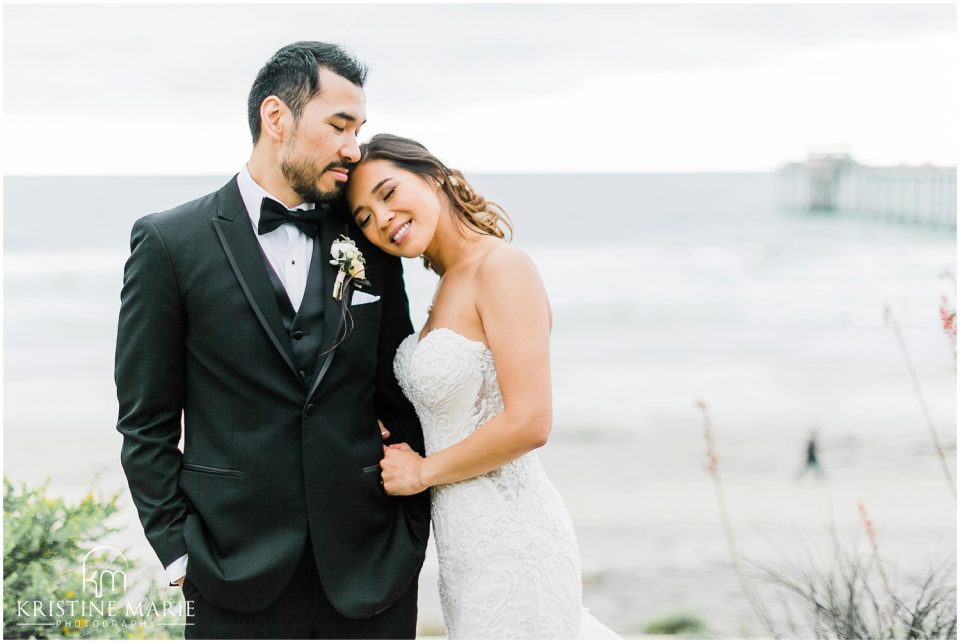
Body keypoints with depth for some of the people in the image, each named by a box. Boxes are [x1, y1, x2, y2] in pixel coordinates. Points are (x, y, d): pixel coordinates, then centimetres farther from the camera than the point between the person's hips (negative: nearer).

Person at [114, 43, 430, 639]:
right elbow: (146, 423, -1)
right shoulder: (169, 243, -2)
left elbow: (399, 399, 11)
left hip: (371, 570, 3)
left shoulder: (370, 245, 6)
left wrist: (413, 529, 5)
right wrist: (179, 551, -5)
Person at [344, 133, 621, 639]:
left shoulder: (502, 266, -15)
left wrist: (422, 470, -11)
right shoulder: (451, 282, 12)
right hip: (468, 541, 8)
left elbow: (528, 423, -22)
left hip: (509, 543, -8)